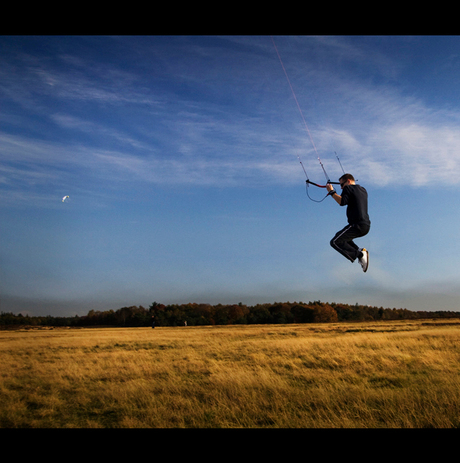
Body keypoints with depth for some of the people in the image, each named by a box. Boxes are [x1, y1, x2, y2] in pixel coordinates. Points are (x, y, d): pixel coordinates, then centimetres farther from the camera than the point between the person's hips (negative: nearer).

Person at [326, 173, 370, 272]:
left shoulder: (348, 188, -4)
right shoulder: (363, 190, 20)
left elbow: (342, 202, -19)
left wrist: (331, 191, -9)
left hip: (357, 225, -9)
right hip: (366, 225, 9)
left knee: (335, 242, -9)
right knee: (341, 236, 28)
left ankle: (359, 255, -21)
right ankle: (360, 251, 6)